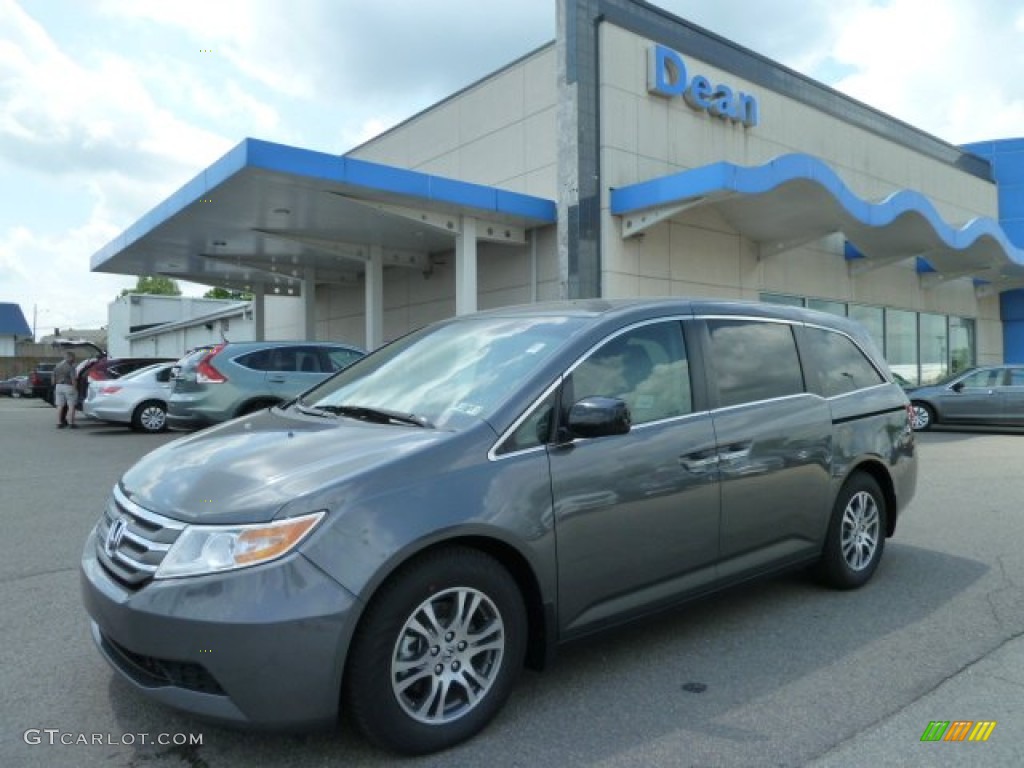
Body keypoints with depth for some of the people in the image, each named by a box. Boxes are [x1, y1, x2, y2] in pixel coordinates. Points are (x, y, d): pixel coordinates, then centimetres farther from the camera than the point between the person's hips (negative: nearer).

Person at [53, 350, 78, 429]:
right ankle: (71, 423, -3)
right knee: (71, 406, -1)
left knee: (60, 406, 7)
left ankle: (59, 423, 7)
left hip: (59, 386, 6)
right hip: (68, 387, -6)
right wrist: (75, 388, -12)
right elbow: (73, 379, -16)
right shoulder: (70, 367, -11)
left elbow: (53, 379, 14)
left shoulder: (57, 366, 10)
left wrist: (55, 386, 23)